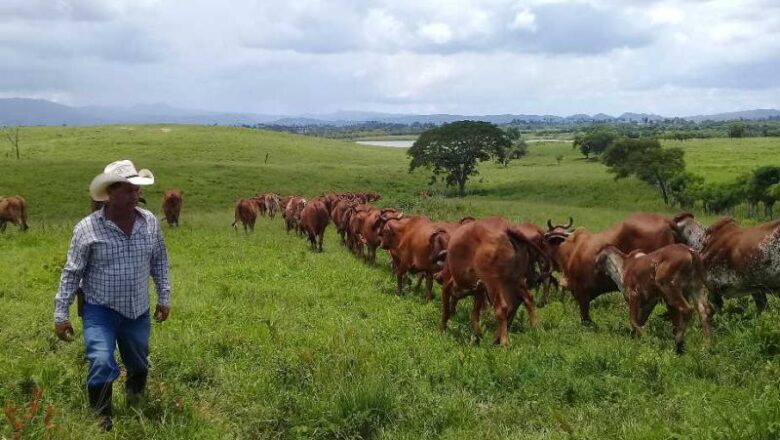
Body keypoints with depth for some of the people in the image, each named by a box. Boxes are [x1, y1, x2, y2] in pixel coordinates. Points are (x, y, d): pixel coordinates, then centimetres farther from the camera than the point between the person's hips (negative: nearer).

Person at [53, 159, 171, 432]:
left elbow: (159, 262, 8)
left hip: (138, 311, 4)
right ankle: (102, 421, 2)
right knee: (102, 364, -20)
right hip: (100, 310, -4)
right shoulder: (87, 228, -15)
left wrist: (164, 298, 9)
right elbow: (71, 273, -8)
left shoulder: (150, 222, -5)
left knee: (139, 366, 19)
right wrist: (61, 314, -7)